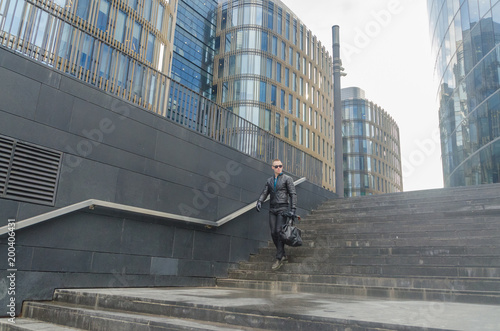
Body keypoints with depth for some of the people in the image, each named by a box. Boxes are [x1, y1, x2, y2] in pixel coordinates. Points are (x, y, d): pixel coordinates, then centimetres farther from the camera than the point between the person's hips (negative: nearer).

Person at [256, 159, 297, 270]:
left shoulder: (287, 179, 4)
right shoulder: (269, 180, 17)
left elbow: (293, 194, -1)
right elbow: (264, 193, 11)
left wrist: (293, 209, -10)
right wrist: (259, 201, -10)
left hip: (282, 208, -5)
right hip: (272, 209, 5)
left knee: (279, 231, -14)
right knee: (273, 233, 1)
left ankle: (279, 258, -10)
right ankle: (283, 255, 13)